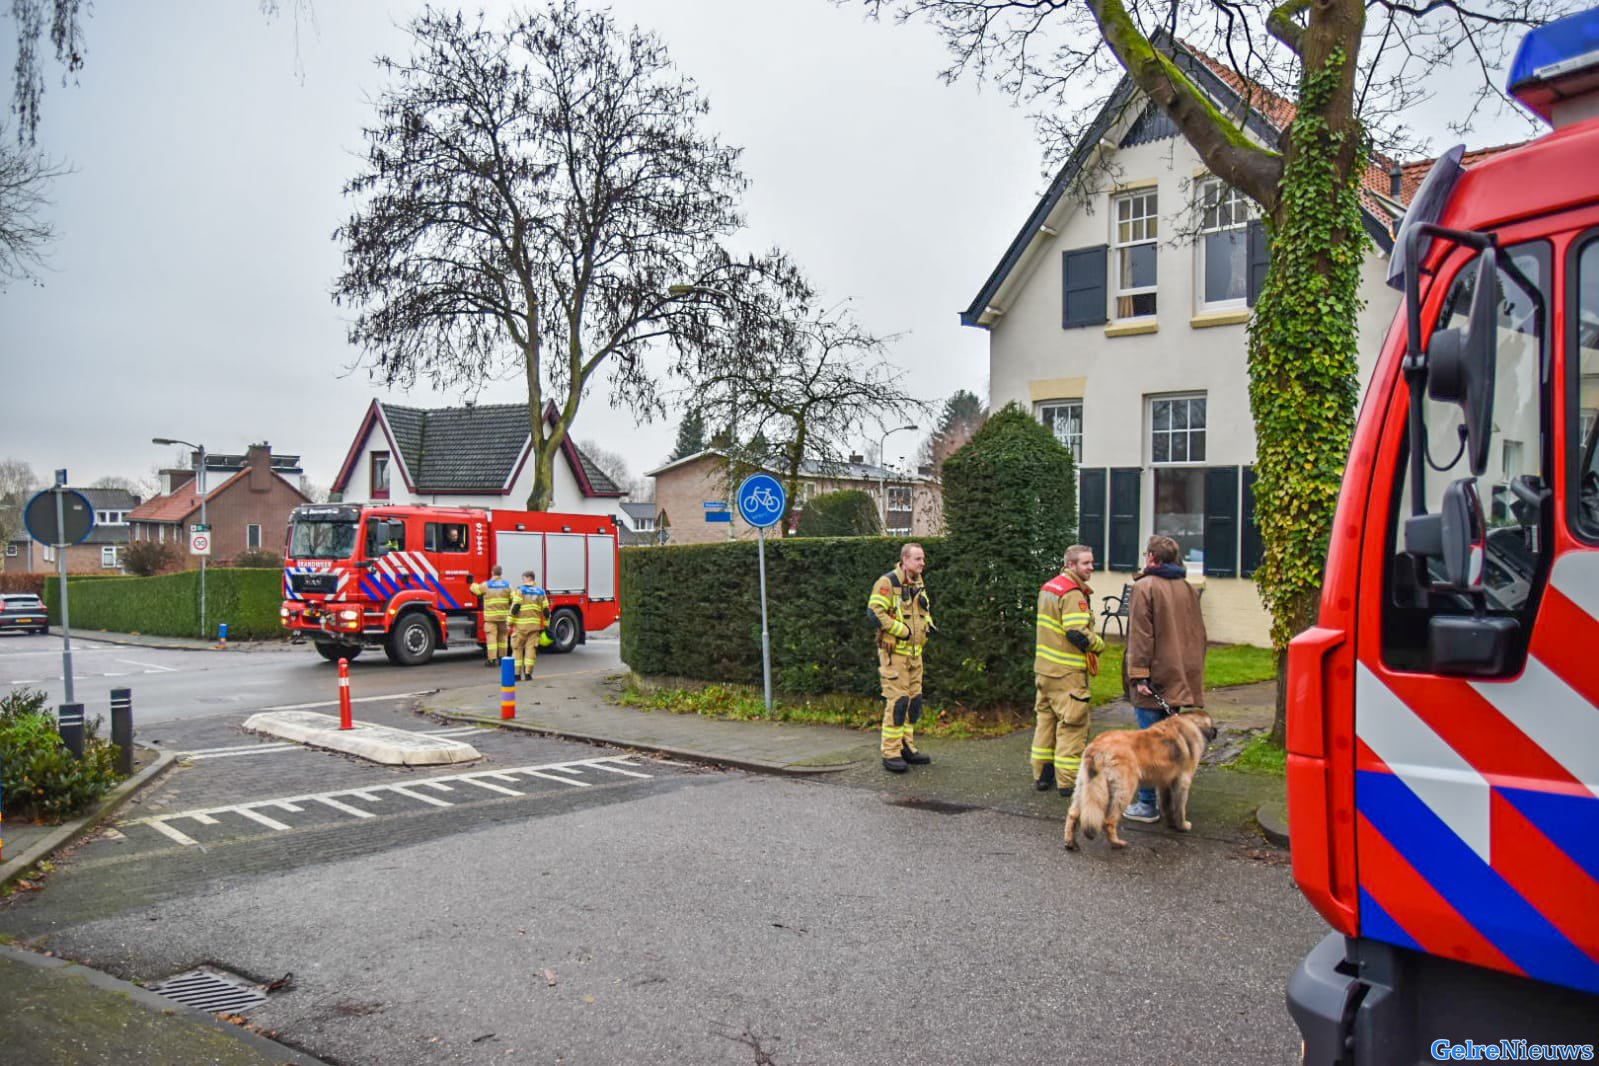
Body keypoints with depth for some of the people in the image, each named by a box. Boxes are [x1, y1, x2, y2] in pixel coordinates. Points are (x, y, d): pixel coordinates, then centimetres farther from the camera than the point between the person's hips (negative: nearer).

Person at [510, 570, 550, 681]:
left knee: (517, 648, 5)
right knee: (531, 648, 5)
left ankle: (517, 673, 4)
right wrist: (545, 625, 15)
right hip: (535, 625, 4)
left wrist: (510, 622, -6)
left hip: (521, 625, -4)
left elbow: (515, 607, -11)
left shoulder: (519, 590, -3)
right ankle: (528, 673, 3)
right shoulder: (540, 592, 10)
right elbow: (546, 610, 9)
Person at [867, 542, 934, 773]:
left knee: (914, 700, 12)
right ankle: (891, 753, -3)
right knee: (897, 701, -9)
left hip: (915, 652, 8)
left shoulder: (919, 584, 14)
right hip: (894, 652, -8)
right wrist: (902, 630, -19)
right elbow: (875, 611, -20)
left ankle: (907, 747, 24)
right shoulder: (888, 582, -13)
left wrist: (928, 624, 5)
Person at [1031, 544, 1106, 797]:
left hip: (1044, 668, 9)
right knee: (1073, 724, -1)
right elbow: (1078, 633, -24)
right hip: (1067, 672, -9)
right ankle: (1068, 780, 3)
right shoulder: (1073, 594, -18)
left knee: (1046, 719, 16)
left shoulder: (1049, 587, 13)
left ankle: (1042, 774, 23)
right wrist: (1100, 644, -6)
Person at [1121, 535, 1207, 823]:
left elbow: (1141, 635, -14)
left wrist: (1138, 675, -14)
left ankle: (1147, 804, 0)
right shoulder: (1188, 589, 12)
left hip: (1155, 678, -7)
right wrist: (1193, 671, 21)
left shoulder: (1144, 587, -9)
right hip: (1182, 678, 7)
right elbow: (1199, 634, 16)